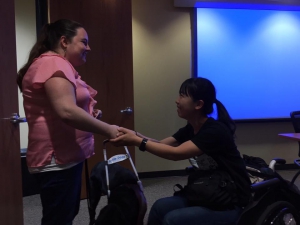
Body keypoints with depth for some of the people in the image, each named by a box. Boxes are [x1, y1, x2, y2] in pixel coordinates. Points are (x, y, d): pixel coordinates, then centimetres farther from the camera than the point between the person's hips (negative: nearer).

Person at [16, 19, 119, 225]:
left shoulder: (59, 65, 19)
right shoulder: (54, 64, -15)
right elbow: (67, 111, -29)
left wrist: (90, 115, 9)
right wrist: (108, 130, -20)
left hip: (66, 156, 11)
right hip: (57, 160, -11)